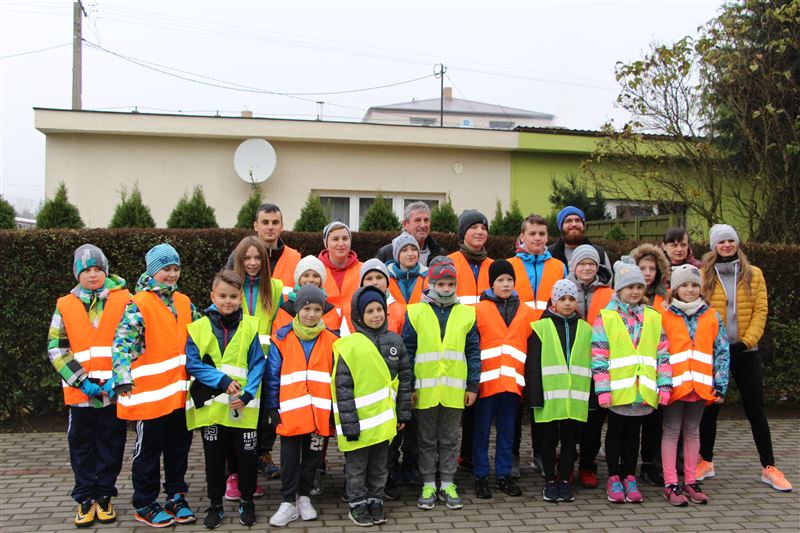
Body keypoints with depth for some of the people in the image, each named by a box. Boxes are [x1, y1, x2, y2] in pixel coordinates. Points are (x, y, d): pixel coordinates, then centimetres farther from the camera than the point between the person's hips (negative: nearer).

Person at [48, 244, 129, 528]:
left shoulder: (124, 300, 1)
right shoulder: (65, 306, 5)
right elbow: (56, 347, 2)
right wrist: (81, 381, -9)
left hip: (116, 390, -1)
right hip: (80, 391, 1)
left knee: (111, 443, 8)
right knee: (82, 444, 8)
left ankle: (104, 497, 22)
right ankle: (85, 499, 21)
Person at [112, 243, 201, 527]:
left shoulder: (185, 303, 9)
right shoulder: (139, 304, -11)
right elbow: (123, 342, -19)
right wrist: (123, 377, -31)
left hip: (181, 392, 6)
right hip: (150, 394, -6)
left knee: (179, 446, 15)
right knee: (149, 449, 6)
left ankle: (176, 496, 30)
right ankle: (145, 505, 20)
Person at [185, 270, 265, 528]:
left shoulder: (250, 326, -3)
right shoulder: (198, 328, -4)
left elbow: (257, 364, -4)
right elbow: (192, 363, -7)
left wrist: (247, 394, -16)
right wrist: (223, 381, -17)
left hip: (244, 407, 0)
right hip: (210, 406, 0)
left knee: (246, 456, 11)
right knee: (214, 459, 13)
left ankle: (247, 501, 30)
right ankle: (215, 504, 29)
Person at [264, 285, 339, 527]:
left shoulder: (331, 340, 1)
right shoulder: (282, 339, -3)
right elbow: (272, 378, 0)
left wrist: (336, 408, 2)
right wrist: (272, 408, -3)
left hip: (320, 413, 2)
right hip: (290, 412, -1)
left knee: (312, 456, 13)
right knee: (290, 458, 5)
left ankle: (304, 497, 28)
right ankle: (288, 502, 17)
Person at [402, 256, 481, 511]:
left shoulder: (466, 314, 4)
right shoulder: (415, 313, -1)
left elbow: (473, 353, 6)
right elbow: (407, 352, 0)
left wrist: (473, 385, 2)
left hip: (455, 390, 1)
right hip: (425, 390, -1)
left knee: (449, 439, 11)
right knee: (427, 440, 10)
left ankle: (447, 484, 22)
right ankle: (428, 485, 21)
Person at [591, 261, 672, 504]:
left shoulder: (653, 318, 8)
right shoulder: (606, 318, -4)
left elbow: (663, 354, 9)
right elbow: (598, 357, -7)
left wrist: (664, 384, 2)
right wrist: (602, 390, -12)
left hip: (643, 391, 3)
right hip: (618, 390, -3)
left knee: (633, 433, 13)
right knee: (616, 432, 10)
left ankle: (629, 477, 24)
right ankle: (614, 478, 21)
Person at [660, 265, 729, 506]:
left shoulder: (712, 317, 7)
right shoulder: (664, 317, -1)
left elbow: (722, 352, 7)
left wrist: (721, 385, 2)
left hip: (701, 385, 3)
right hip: (674, 384, -3)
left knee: (692, 431, 13)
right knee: (672, 431, 3)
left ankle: (690, 481, 21)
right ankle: (671, 484, 7)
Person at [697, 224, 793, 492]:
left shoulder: (754, 274, 4)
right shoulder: (704, 275, 0)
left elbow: (760, 311, -2)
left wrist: (746, 341, -12)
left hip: (745, 350, 1)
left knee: (755, 409, 5)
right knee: (710, 408, 8)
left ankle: (769, 467, 12)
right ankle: (706, 461, 22)